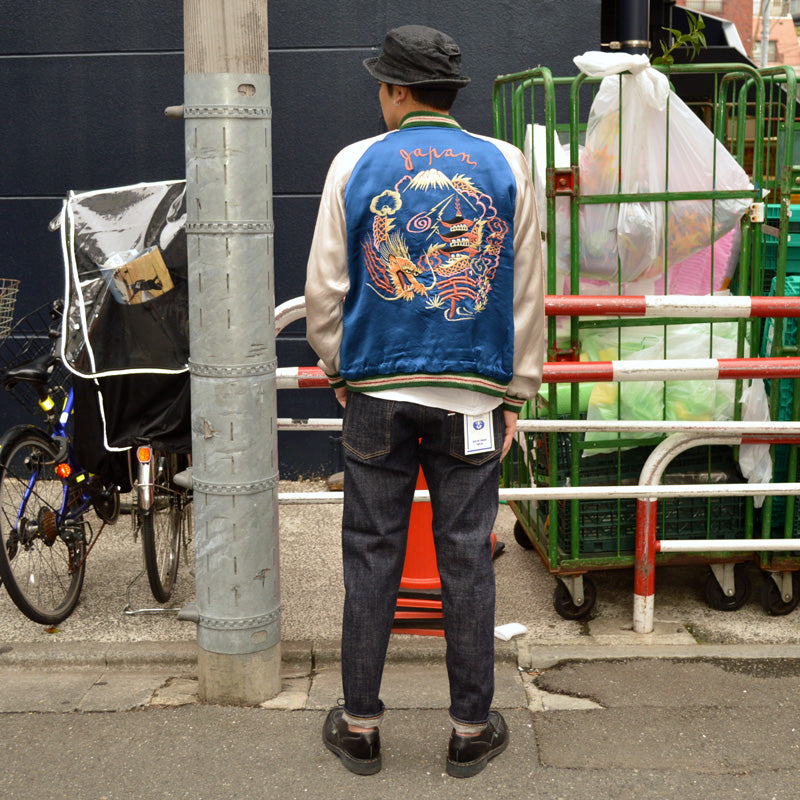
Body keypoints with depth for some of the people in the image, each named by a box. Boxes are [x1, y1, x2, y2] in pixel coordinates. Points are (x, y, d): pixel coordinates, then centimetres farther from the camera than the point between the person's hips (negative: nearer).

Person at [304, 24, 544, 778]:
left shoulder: (355, 165, 1)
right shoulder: (506, 165, 4)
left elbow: (325, 288, 3)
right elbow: (526, 296, 5)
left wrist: (336, 368, 17)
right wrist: (515, 394, 11)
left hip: (377, 392, 0)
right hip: (471, 398, 1)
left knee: (372, 556, 8)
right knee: (466, 559, 7)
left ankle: (359, 725, 19)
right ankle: (472, 728, 18)